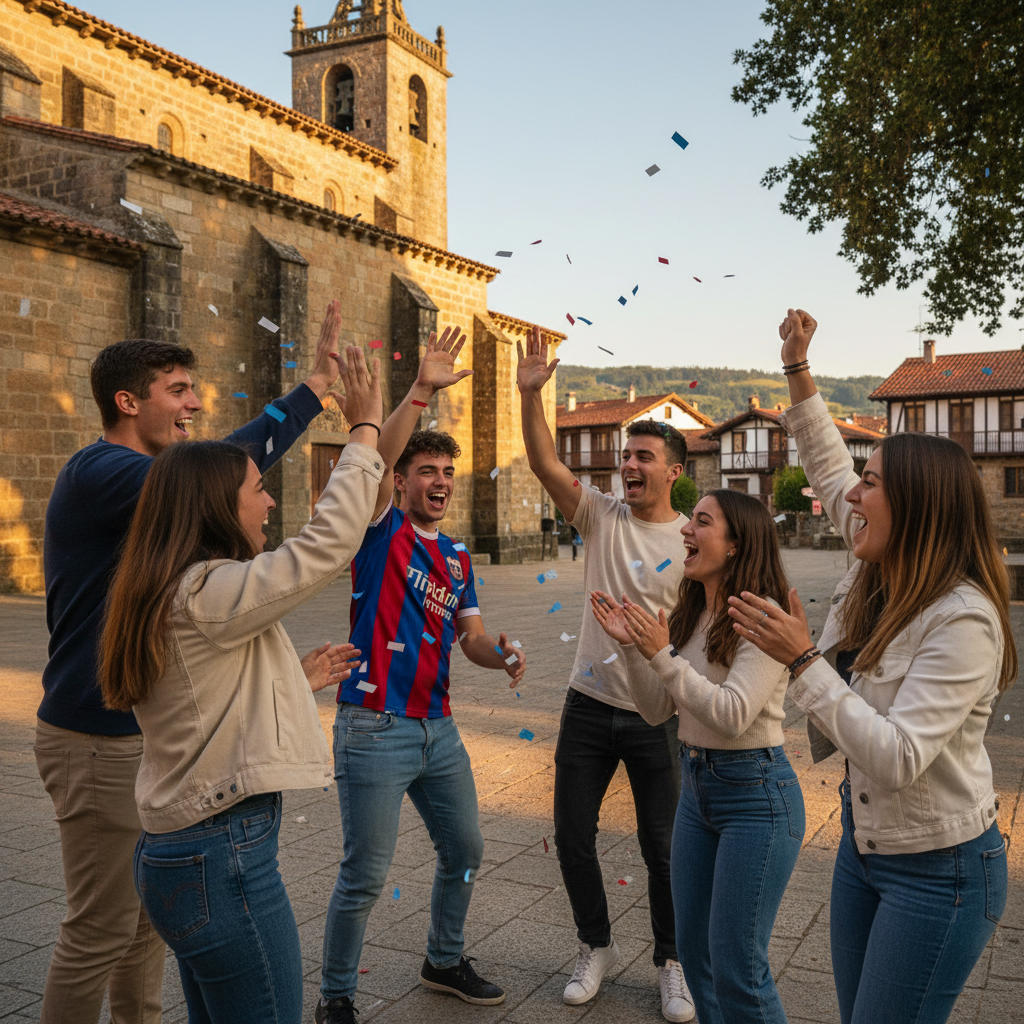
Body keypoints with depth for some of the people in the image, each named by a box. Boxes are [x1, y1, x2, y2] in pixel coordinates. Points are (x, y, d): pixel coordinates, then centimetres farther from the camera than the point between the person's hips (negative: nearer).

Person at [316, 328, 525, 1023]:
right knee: (365, 875, -1)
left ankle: (445, 963, 41)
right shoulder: (382, 529, -4)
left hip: (439, 729, 7)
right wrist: (422, 391, -32)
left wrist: (503, 653, -10)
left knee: (465, 850, 18)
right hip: (375, 729, -7)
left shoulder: (457, 558, 14)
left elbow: (473, 637, 13)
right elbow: (375, 459, -22)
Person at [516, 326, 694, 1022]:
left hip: (658, 716, -3)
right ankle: (597, 946, 34)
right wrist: (531, 394, -23)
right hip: (589, 705, 3)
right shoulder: (602, 518, 0)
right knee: (573, 836, 11)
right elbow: (546, 465, -11)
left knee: (663, 847, 9)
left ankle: (672, 963, 31)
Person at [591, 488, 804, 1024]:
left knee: (737, 965, 0)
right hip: (696, 784, 8)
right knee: (694, 946, 17)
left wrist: (662, 656, -27)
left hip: (755, 791, -8)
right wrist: (631, 646, -7)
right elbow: (657, 711, 6)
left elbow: (733, 714, -25)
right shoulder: (690, 615, 6)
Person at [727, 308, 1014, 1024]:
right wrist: (798, 370, 12)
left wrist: (802, 661, -30)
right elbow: (830, 469, 13)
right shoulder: (878, 575, -2)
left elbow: (897, 757, -32)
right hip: (865, 839, 8)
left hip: (939, 870, -8)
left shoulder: (963, 619, -25)